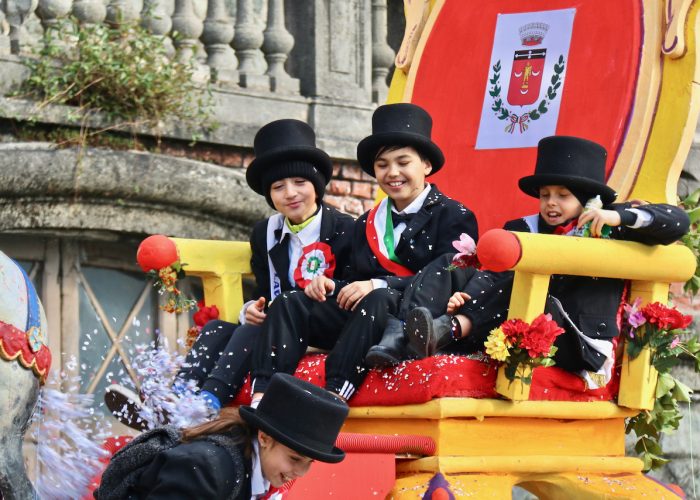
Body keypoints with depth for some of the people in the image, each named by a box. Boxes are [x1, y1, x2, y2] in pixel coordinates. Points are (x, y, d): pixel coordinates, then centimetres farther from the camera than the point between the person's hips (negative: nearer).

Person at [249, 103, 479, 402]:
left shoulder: (453, 217, 4)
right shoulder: (366, 225, 26)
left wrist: (379, 285, -20)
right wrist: (329, 286, -3)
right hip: (360, 317, 6)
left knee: (378, 299, -37)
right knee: (291, 304, -14)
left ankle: (333, 398, -49)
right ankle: (261, 402, -32)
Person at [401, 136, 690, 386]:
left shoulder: (608, 227, 10)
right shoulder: (522, 229, 18)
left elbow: (678, 222, 3)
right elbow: (493, 276, 5)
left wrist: (622, 216, -11)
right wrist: (465, 298, -17)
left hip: (580, 346, -3)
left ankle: (452, 328, -39)